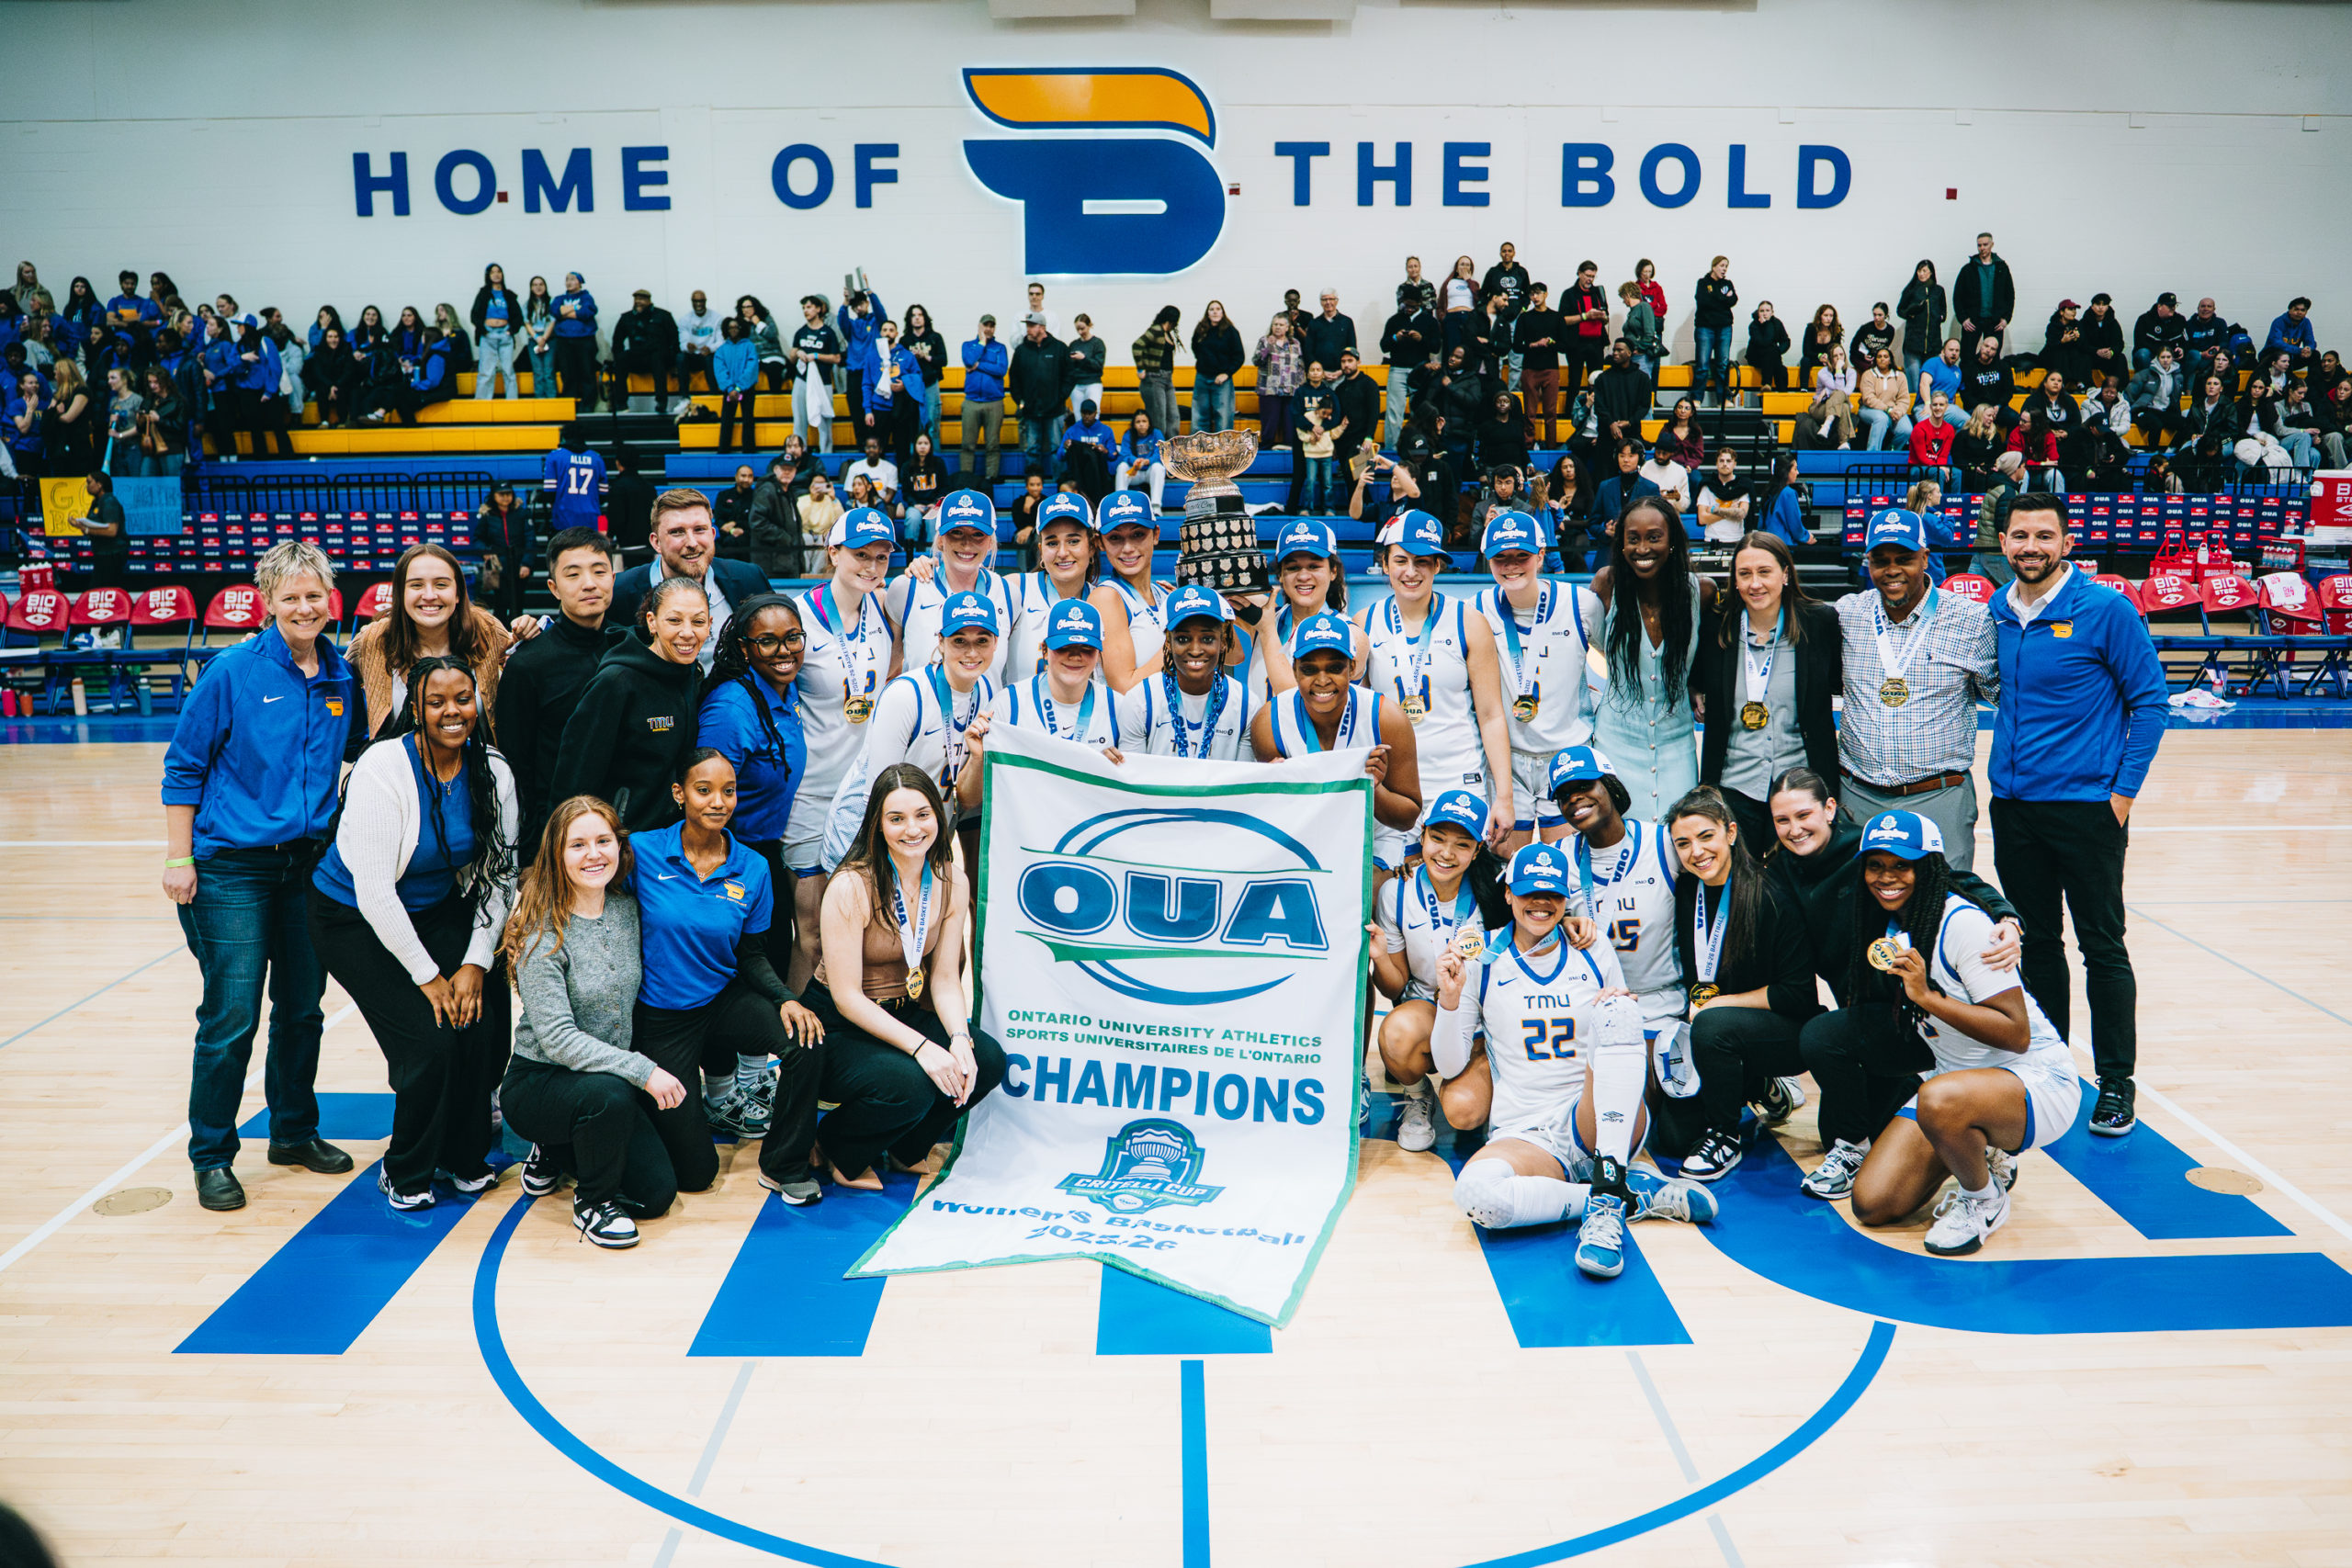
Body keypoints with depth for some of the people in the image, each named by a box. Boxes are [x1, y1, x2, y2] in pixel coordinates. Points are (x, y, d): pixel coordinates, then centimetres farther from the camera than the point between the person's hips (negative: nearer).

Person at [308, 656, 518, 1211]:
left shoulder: (493, 773, -9)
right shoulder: (382, 769, -24)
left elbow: (499, 877, -1)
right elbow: (374, 893, -24)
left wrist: (476, 962, -10)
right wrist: (428, 976, -20)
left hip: (439, 910, 4)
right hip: (355, 919, -4)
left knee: (484, 1026, -15)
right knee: (431, 1042, -17)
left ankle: (464, 1156, 11)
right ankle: (404, 1174, 8)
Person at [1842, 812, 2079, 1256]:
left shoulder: (1962, 923, -21)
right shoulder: (1888, 926, 4)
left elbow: (2017, 1034, -25)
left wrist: (1927, 997, -29)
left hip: (2037, 1082, -7)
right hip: (1954, 1079, 7)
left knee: (1940, 1100, -41)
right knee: (1872, 1204, -6)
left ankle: (1986, 1198, -8)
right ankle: (1983, 1152, 18)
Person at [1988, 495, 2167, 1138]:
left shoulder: (2106, 610, -8)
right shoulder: (1995, 613, 7)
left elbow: (2150, 701, -5)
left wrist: (2123, 791, -9)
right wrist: (2000, 775, 11)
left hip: (2086, 805, -4)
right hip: (2012, 805, 5)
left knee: (2102, 945, 2)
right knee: (2034, 941, 13)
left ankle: (2116, 1082, 13)